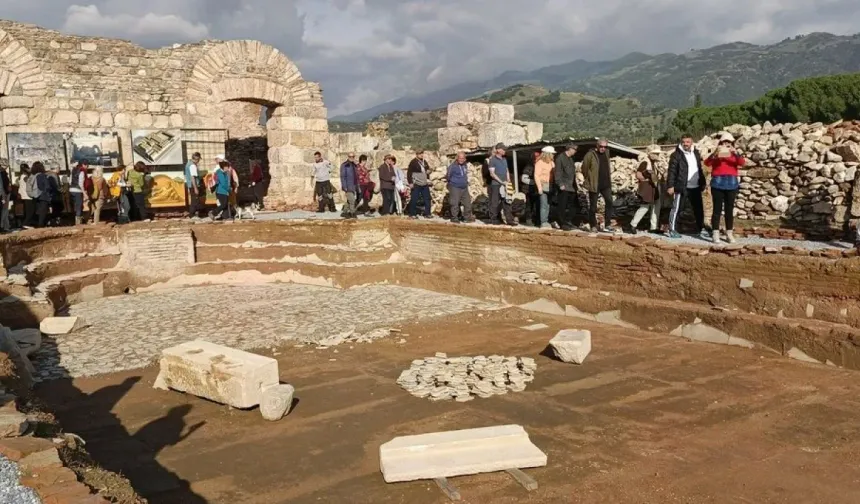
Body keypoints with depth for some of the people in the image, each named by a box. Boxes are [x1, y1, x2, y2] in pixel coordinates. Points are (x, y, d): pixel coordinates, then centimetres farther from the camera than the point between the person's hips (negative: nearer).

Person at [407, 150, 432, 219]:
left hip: (425, 184, 7)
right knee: (414, 199, -3)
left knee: (427, 199, 7)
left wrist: (428, 179, 15)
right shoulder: (413, 162, -8)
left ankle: (427, 213, 14)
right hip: (416, 184, -7)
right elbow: (409, 173, -9)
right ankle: (412, 214, 7)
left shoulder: (424, 161, 12)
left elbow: (428, 169, 26)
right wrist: (410, 183, -13)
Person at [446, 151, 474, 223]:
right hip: (455, 188, -7)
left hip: (464, 187, 7)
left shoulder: (465, 165, 9)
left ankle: (467, 217, 20)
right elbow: (448, 175, -14)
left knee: (468, 203, 10)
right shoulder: (453, 166, -16)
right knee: (455, 204, -3)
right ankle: (454, 218, 7)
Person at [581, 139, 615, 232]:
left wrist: (608, 178, 15)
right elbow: (584, 168, -8)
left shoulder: (606, 153, 11)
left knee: (609, 202, -5)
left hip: (606, 184, 5)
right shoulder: (590, 155, -10)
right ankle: (593, 225, 16)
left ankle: (607, 225, -1)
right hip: (594, 185, -5)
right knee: (593, 205, 4)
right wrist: (588, 180, -2)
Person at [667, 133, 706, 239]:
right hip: (681, 187, -6)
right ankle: (672, 230, 5)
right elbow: (671, 171, -11)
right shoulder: (676, 155, -7)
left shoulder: (696, 153, 13)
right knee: (677, 209, -2)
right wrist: (670, 186, -17)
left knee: (699, 209, 13)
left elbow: (699, 169, 20)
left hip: (695, 187, 6)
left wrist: (702, 183, 17)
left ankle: (701, 228, 25)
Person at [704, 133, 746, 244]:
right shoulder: (716, 155, 2)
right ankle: (715, 234, -3)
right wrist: (715, 154, -32)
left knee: (730, 210, 6)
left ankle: (729, 234, 11)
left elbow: (742, 163, -12)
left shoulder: (734, 155, 7)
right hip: (717, 185, -2)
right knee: (717, 209, -3)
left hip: (731, 185, 2)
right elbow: (707, 163, -15)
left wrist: (736, 153, -28)